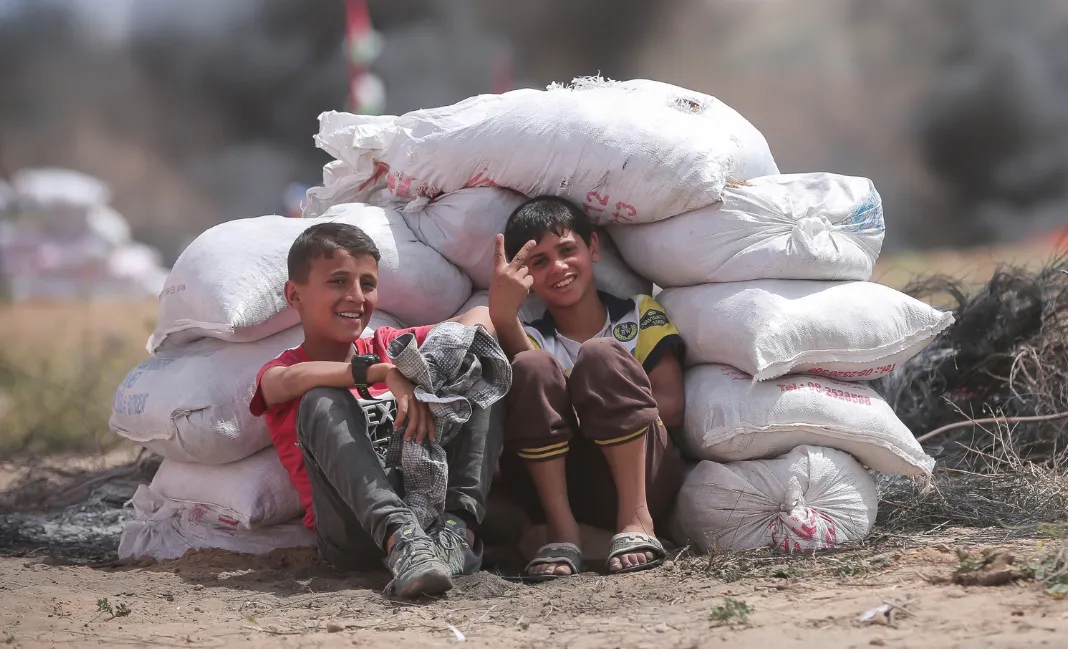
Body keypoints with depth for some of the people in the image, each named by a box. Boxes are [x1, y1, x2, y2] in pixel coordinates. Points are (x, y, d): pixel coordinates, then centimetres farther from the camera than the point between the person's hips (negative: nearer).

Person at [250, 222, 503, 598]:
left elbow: (481, 317, 11)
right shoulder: (278, 374, 11)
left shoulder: (388, 347, 22)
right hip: (353, 533, -3)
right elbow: (291, 381, -16)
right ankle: (401, 540, -45)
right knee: (322, 402, -24)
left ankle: (459, 527, -26)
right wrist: (386, 372, -27)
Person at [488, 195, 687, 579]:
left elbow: (671, 406, 1)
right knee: (533, 367, -22)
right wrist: (503, 316, -29)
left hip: (643, 479, -1)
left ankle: (636, 520, -29)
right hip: (558, 484, 1)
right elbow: (533, 388, -11)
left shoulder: (641, 315, 14)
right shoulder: (532, 338, 15)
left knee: (601, 356, -23)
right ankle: (562, 531, -28)